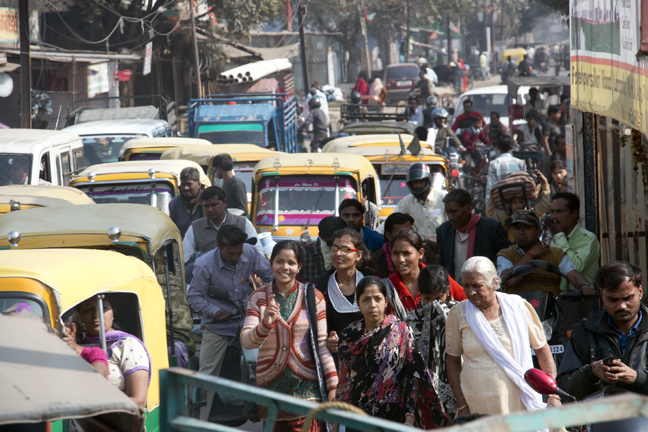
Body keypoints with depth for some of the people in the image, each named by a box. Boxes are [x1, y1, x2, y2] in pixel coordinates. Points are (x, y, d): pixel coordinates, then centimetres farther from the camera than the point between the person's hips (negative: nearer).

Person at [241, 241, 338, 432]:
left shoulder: (313, 297, 2)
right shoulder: (258, 297, 5)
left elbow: (322, 343, 1)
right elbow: (246, 341, -5)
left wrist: (332, 384, -4)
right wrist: (265, 324, -25)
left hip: (306, 385, -2)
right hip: (270, 382, 2)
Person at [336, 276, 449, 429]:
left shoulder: (401, 332, -1)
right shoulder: (349, 336, 7)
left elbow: (412, 376, -4)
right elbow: (343, 381, 12)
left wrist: (410, 416, -11)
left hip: (391, 416, -2)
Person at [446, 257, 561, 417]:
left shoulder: (518, 307, 0)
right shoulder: (459, 314, 1)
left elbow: (542, 349, 9)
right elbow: (453, 361, 8)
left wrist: (553, 394, 0)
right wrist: (462, 406, 0)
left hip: (520, 406, 0)